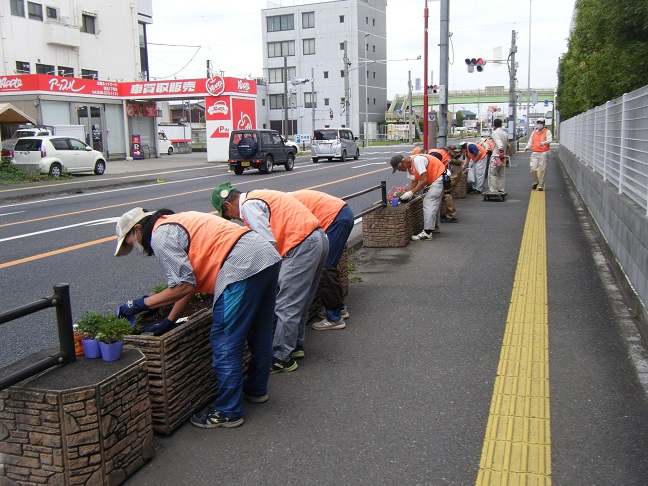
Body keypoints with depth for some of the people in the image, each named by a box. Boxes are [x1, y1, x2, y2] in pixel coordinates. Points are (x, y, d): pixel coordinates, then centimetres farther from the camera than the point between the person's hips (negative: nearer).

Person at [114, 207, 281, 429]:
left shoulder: (161, 236, -4)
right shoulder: (177, 223, 25)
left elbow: (184, 286, -10)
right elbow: (190, 280, 24)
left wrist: (141, 304, 1)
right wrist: (167, 323, 24)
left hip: (242, 267, -11)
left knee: (225, 341, 0)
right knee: (259, 332, 23)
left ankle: (228, 412, 11)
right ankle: (256, 389, 42)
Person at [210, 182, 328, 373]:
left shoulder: (248, 205, -7)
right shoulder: (260, 197, 23)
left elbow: (268, 242, -15)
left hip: (303, 245, -10)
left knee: (286, 306, -4)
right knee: (300, 302, 21)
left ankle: (281, 359, 3)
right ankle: (295, 345, 33)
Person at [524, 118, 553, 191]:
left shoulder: (547, 131, 4)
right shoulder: (533, 132, 19)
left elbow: (550, 140, -12)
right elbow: (530, 141, 23)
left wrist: (544, 143, -33)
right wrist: (527, 147, 2)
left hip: (544, 153, -3)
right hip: (535, 153, 3)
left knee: (542, 169, -4)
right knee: (533, 169, -7)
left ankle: (541, 185, 6)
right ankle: (535, 182, 18)